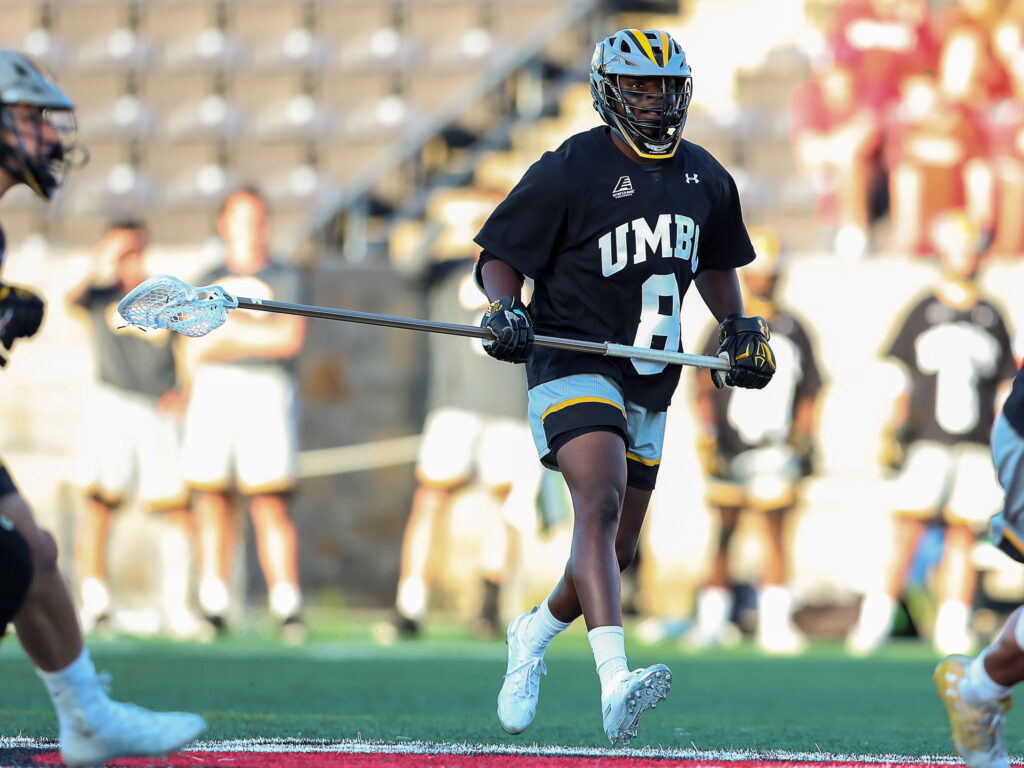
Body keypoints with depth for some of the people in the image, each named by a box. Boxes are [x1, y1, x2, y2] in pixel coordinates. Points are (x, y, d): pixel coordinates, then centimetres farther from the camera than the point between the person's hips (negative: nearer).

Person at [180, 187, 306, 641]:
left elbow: (290, 339, -3)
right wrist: (259, 337, 2)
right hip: (213, 389, 3)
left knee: (271, 502, -10)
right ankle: (212, 607, 0)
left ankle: (287, 607, -11)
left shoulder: (284, 279, 11)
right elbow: (195, 352, 13)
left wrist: (229, 327, -2)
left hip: (267, 392, -3)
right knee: (212, 499, -3)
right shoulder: (208, 283, 20)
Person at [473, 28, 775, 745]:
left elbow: (715, 265, 26)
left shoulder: (706, 179, 8)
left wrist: (740, 326, 11)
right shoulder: (569, 170, -10)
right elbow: (498, 254, -4)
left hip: (649, 383, 7)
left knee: (617, 550, 11)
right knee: (600, 502, -28)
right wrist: (505, 309, -23)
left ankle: (533, 634, 41)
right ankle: (614, 681, -42)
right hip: (573, 366, -7)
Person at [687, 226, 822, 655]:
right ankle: (713, 619, 11)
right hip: (730, 447, -1)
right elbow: (704, 390, 2)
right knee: (723, 531, 3)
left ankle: (775, 623, 1)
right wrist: (707, 438, -7)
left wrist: (803, 439, 3)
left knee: (776, 531, -2)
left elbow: (809, 393, 13)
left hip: (775, 449, 1)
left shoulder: (793, 332, 8)